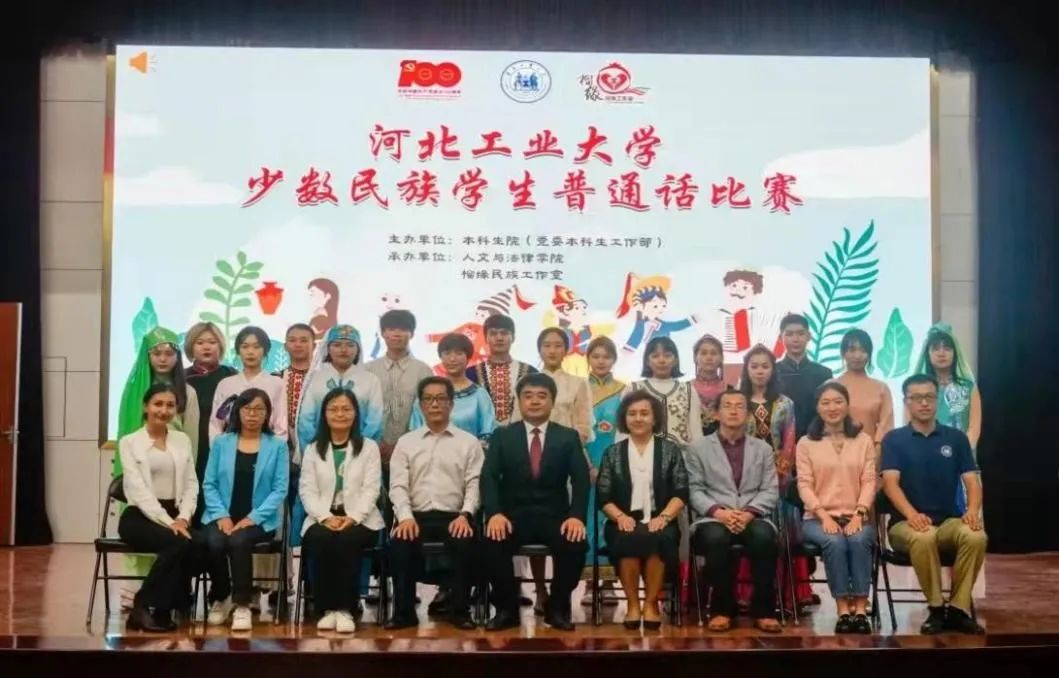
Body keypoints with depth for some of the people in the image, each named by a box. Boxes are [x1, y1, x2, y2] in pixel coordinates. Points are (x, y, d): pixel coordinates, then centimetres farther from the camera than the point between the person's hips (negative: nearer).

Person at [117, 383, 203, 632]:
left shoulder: (183, 440, 16)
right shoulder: (129, 442, 1)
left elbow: (191, 485, 9)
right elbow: (138, 489, -10)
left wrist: (183, 518, -9)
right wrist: (167, 522, -20)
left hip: (175, 514, 4)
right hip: (139, 516, -4)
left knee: (199, 545, -29)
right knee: (178, 543, -33)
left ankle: (163, 608, -13)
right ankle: (144, 606, -16)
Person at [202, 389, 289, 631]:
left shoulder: (278, 445, 4)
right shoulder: (221, 442, 10)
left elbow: (280, 489, -3)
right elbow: (209, 484, 6)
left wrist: (253, 517, -14)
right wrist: (221, 515, -10)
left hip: (259, 519, -2)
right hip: (224, 516, 2)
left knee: (238, 541, -32)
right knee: (214, 543, -28)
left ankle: (242, 605, -16)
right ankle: (220, 598, 1)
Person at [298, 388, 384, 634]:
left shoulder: (369, 447, 10)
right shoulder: (313, 449, 14)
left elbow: (371, 489, -1)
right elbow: (307, 489, 3)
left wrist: (352, 518, -17)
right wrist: (325, 517, -15)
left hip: (359, 519, -1)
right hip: (322, 518, 1)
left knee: (347, 541, -34)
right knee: (320, 541, -32)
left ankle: (346, 609, -26)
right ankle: (327, 608, -20)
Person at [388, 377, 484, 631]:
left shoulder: (469, 442, 11)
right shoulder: (406, 442, 14)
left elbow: (475, 484, 2)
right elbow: (398, 486, 4)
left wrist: (464, 515, -16)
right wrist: (406, 517, -14)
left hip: (454, 517, -1)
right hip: (416, 515, 1)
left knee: (464, 543, -32)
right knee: (399, 543, -30)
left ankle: (460, 610, -14)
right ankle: (404, 611, -14)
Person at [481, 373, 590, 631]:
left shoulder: (569, 437, 9)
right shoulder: (502, 436, 9)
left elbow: (581, 481, -1)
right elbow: (489, 477, -2)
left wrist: (576, 516, -20)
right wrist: (495, 513, -21)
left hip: (555, 517, 0)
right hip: (513, 516, 0)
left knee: (576, 543, -30)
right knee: (492, 542, -31)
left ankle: (558, 608, -5)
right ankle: (507, 608, -8)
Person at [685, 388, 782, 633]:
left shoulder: (763, 449, 16)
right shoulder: (698, 448, 11)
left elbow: (770, 491, 7)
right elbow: (694, 490, 2)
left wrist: (749, 513, -12)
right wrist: (718, 512, -16)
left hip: (752, 518, 1)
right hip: (713, 519, -1)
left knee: (764, 536, -34)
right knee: (716, 537, -37)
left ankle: (763, 610, -21)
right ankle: (722, 608, -20)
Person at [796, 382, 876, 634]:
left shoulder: (864, 441, 13)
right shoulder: (806, 443, 8)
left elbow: (869, 482, 3)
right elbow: (804, 485, 0)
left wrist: (858, 514, -13)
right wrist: (824, 516, -15)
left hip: (855, 517, 1)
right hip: (818, 517, -1)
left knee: (859, 540, -33)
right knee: (834, 542, -34)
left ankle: (860, 609, -31)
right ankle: (843, 610, -30)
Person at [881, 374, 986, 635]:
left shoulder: (956, 437, 11)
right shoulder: (894, 439, 4)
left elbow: (971, 480, 4)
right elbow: (890, 482, -9)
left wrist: (973, 510, -19)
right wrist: (911, 514, -29)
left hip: (949, 520, 2)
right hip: (907, 523, -2)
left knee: (976, 536, -31)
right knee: (923, 538, -37)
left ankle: (958, 609, -18)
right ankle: (936, 608, -17)